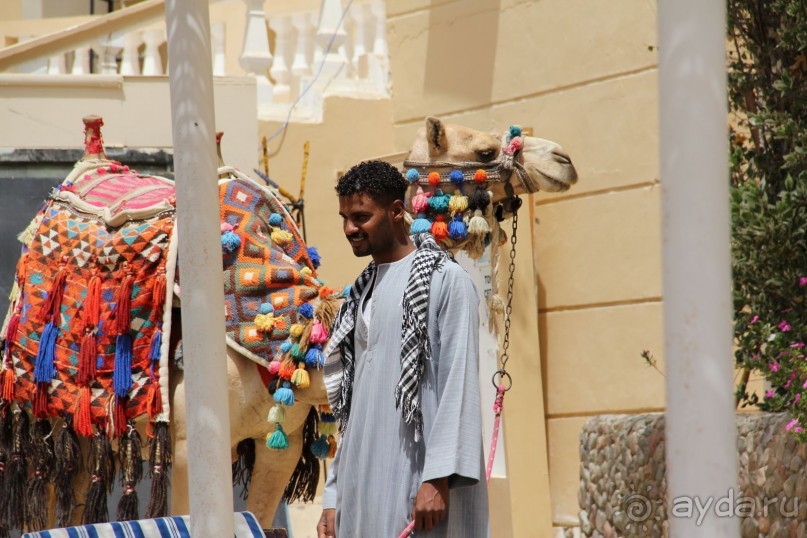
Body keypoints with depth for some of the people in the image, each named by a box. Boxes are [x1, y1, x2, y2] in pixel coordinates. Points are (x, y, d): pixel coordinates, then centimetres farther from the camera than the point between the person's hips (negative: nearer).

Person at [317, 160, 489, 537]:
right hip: (363, 487, 7)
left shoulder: (445, 280, -3)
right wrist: (333, 496, 15)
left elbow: (459, 385, -11)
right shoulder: (362, 294, 19)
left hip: (419, 482, -7)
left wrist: (438, 478, -19)